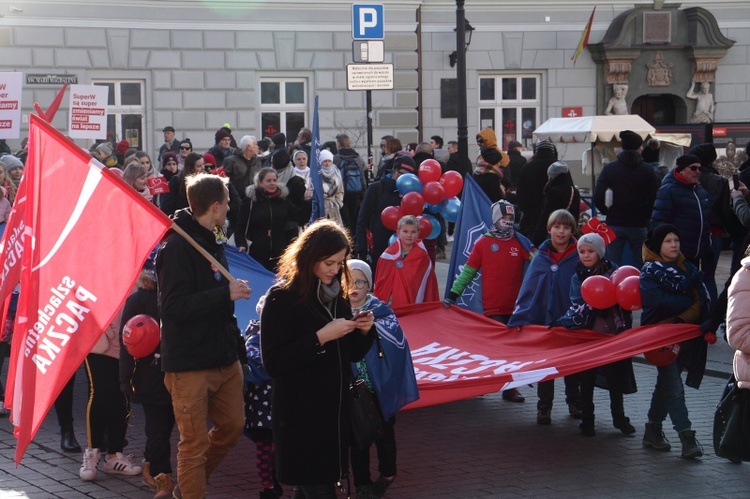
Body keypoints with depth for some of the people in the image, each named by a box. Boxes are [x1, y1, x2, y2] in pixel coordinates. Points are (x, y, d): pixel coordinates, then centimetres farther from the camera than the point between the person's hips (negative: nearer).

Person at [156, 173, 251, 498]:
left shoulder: (213, 243, 14)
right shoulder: (177, 247, -15)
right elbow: (174, 307, -23)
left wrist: (238, 348, 16)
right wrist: (226, 293, -22)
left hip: (224, 359, 9)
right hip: (190, 363, -9)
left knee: (232, 425, 16)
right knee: (194, 442, -2)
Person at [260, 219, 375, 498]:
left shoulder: (336, 295, 9)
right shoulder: (282, 299, -11)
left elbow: (352, 354, 17)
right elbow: (273, 362, -19)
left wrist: (364, 331, -4)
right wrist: (321, 337, -23)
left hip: (335, 410, 6)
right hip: (300, 415, -6)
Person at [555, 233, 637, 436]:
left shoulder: (613, 271, -1)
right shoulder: (579, 277, 0)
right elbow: (577, 308, -6)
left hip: (613, 333, 0)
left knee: (615, 376, 10)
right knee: (587, 379, 6)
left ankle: (619, 417, 23)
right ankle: (587, 420, 15)